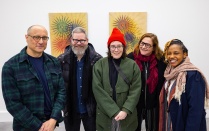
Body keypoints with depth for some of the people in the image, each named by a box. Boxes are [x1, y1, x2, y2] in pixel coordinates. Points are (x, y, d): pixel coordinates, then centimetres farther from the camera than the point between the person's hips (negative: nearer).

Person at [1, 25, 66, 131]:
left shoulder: (54, 62, -1)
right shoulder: (11, 66, -12)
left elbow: (61, 91, -2)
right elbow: (13, 103, -13)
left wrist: (53, 119, -13)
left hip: (51, 122, 4)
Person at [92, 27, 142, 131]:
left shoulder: (132, 65, -1)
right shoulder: (99, 65, -3)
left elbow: (136, 90, -4)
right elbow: (98, 90, -9)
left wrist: (126, 110, -15)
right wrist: (114, 112, -14)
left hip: (127, 115, 1)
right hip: (105, 115, 0)